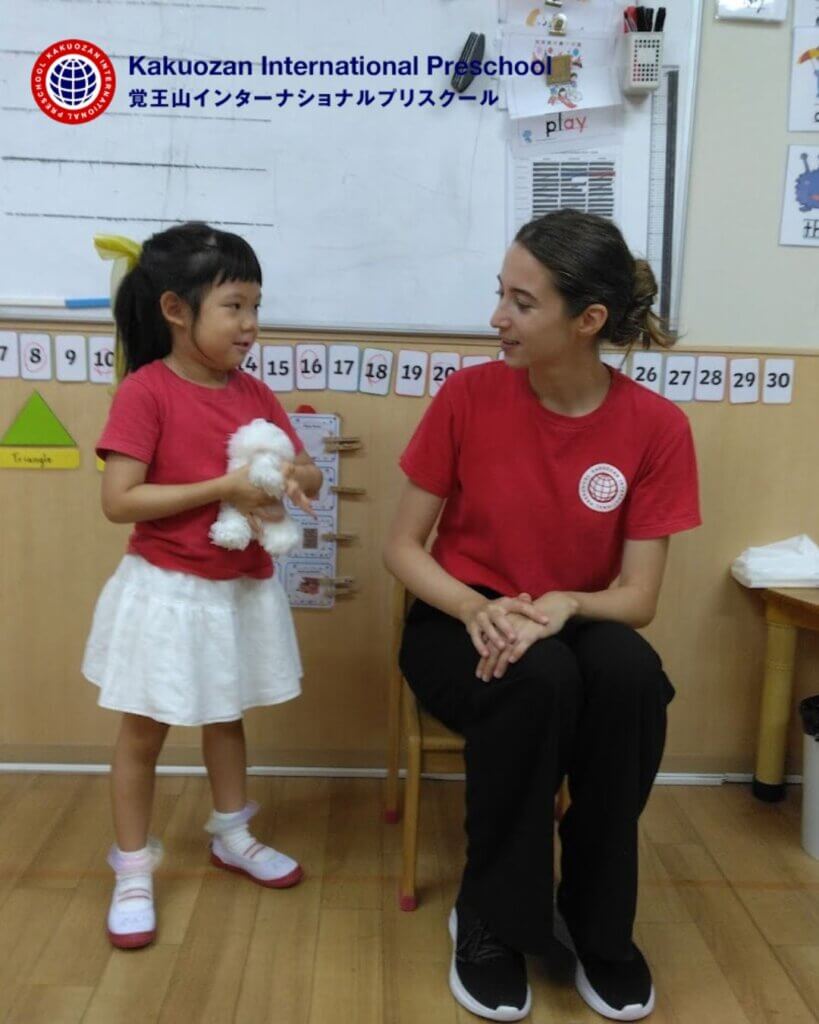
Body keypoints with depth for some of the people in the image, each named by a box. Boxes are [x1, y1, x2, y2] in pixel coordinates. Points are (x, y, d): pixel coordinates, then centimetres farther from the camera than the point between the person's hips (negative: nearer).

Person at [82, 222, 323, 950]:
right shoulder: (145, 391, -16)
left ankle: (231, 835, 42)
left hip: (244, 588, 6)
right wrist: (222, 488, -26)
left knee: (227, 717, 22)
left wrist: (294, 479, -19)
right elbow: (119, 501, -21)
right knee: (144, 730, 9)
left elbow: (307, 474, 5)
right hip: (168, 590, -5)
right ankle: (133, 871, 26)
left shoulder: (255, 393, 1)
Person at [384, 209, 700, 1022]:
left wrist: (563, 606, -31)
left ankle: (598, 921, -7)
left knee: (631, 672, -32)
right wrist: (475, 609, -26)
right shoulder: (468, 395, -12)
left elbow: (638, 597, -10)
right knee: (537, 679, -34)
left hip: (574, 628, 1)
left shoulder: (655, 426, -11)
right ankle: (489, 922, -9)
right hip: (462, 626, -1)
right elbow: (401, 546, -7)